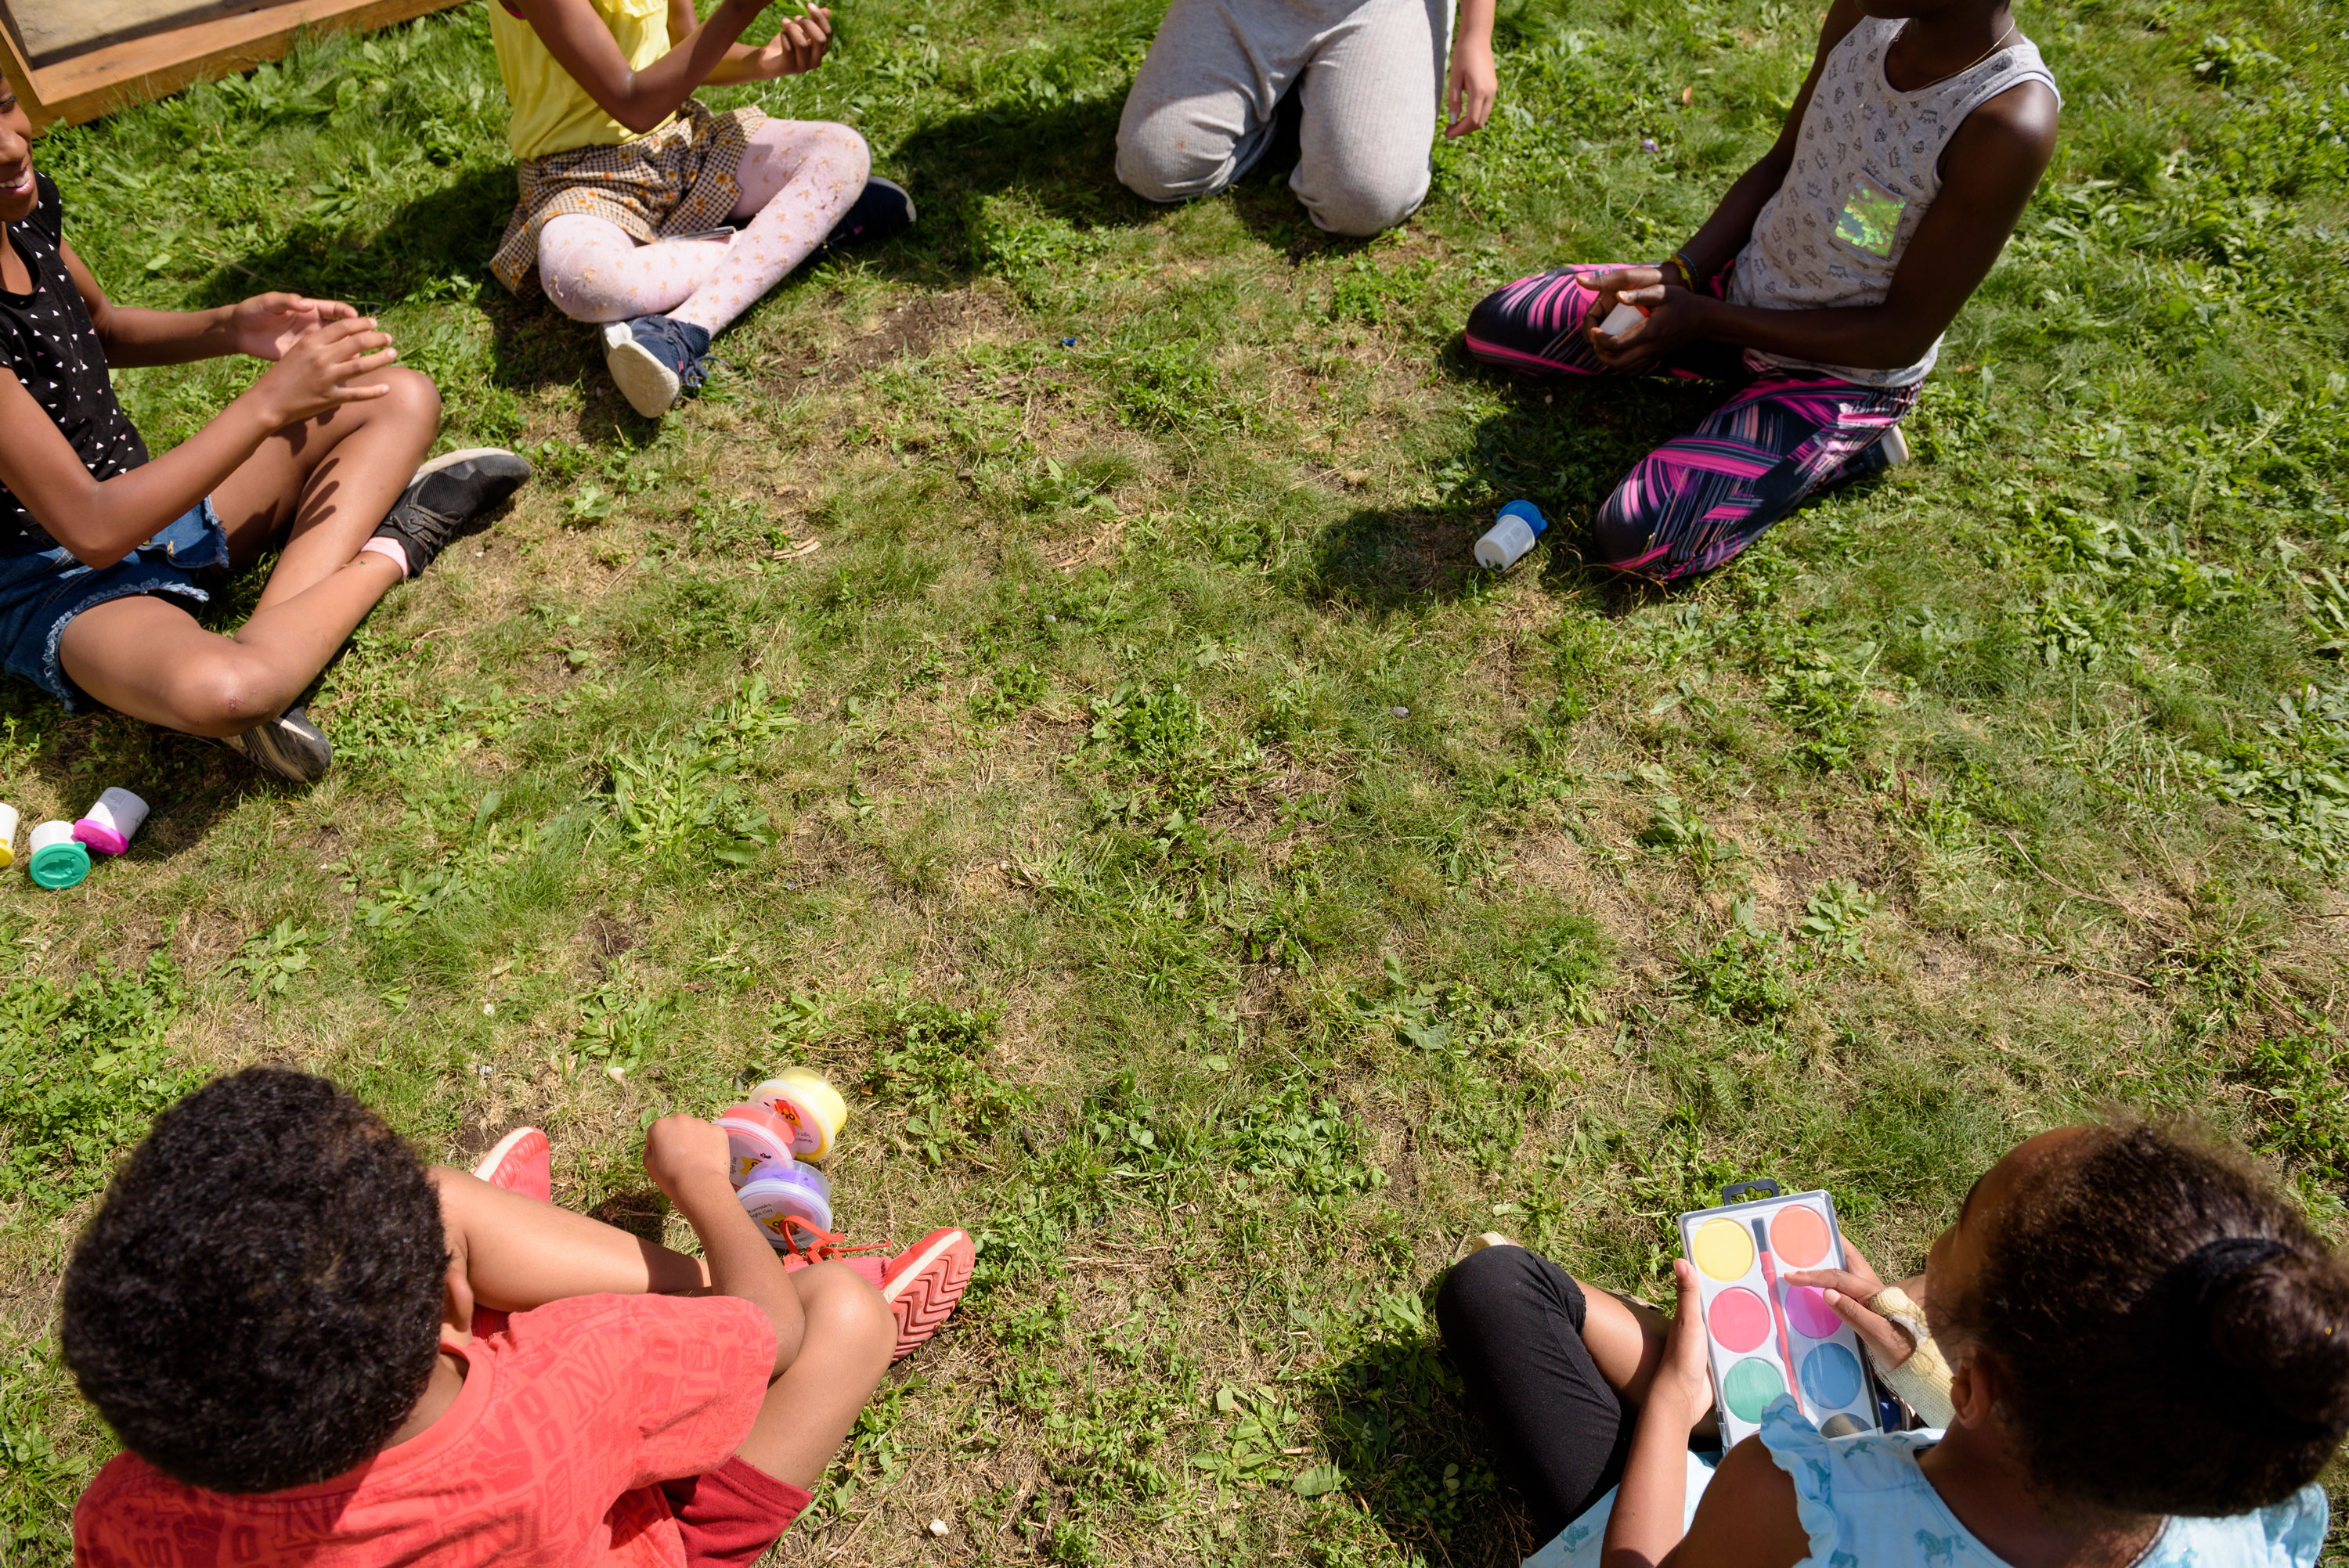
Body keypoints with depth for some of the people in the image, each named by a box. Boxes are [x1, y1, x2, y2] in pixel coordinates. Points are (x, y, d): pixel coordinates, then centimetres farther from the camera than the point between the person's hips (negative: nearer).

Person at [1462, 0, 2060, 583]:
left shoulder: (2011, 123, -32)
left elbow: (1903, 337, -24)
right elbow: (1779, 168, 3)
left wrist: (1700, 319, -25)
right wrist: (1675, 275, -13)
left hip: (1842, 375, -6)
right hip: (1746, 284, 7)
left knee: (1636, 541, -23)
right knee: (1494, 326, 8)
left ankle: (1853, 447, 0)